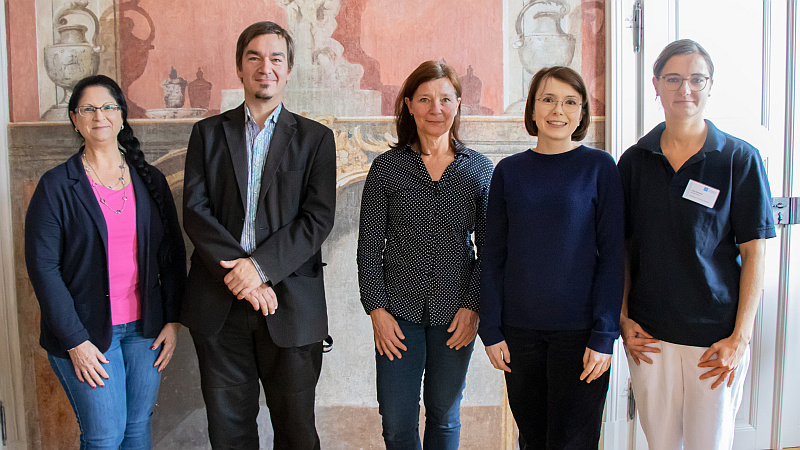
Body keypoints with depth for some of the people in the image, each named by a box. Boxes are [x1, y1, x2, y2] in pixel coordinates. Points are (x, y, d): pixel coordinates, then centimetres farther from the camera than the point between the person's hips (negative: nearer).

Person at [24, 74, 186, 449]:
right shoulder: (56, 186, -5)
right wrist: (75, 341, -12)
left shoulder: (150, 180, 6)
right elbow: (42, 267, -8)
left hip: (145, 327, 4)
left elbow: (173, 253, 8)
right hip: (86, 332, -3)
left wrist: (172, 320, 2)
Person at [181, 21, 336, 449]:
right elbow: (195, 210, -1)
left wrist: (259, 265, -16)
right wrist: (235, 270, -14)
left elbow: (318, 217, -5)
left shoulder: (315, 138, 6)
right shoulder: (208, 133, 10)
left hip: (291, 304, -1)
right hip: (218, 304, 1)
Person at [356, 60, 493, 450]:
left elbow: (489, 247, 4)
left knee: (444, 415, 14)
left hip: (455, 314, 1)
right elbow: (369, 246, 1)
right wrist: (377, 309, -6)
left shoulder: (479, 169, 2)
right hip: (399, 312, -1)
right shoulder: (386, 167, 0)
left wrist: (472, 307, -5)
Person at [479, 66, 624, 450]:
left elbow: (612, 255, -4)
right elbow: (493, 255, 7)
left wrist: (604, 335, -9)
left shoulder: (599, 167, -2)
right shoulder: (509, 170, 5)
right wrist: (491, 330, 1)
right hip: (520, 330, 2)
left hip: (579, 331, -2)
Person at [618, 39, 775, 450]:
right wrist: (623, 318, 2)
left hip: (716, 335, -2)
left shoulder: (740, 159, -4)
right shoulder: (635, 161, 4)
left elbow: (753, 253, -4)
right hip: (649, 333, 2)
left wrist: (740, 337, -9)